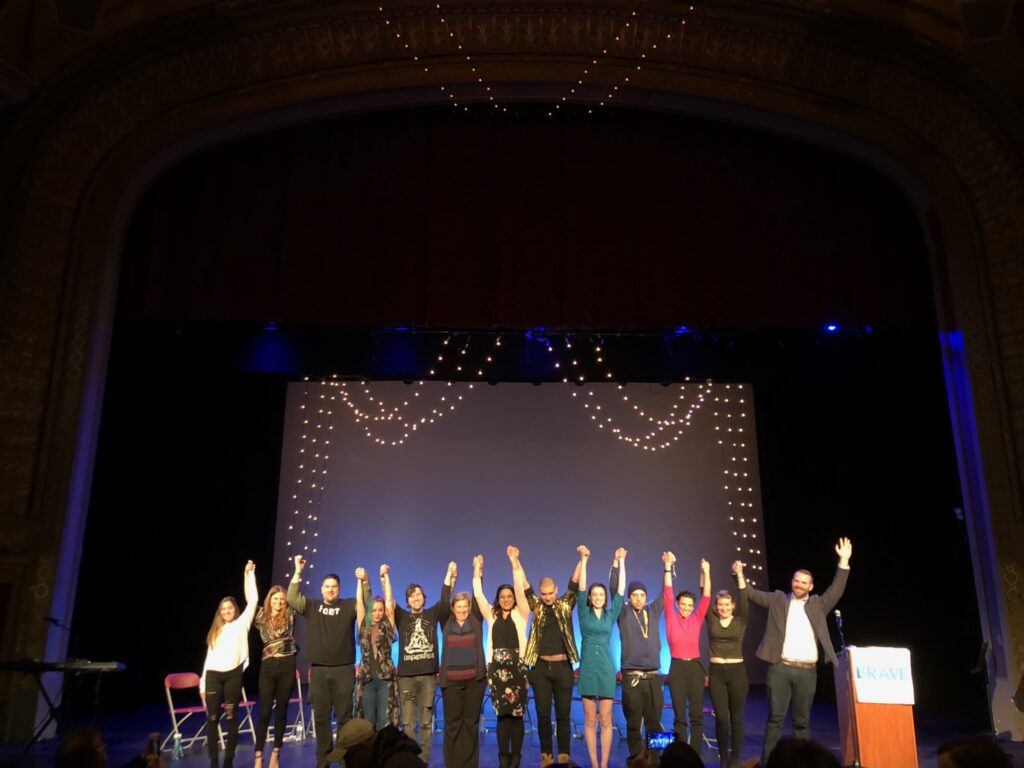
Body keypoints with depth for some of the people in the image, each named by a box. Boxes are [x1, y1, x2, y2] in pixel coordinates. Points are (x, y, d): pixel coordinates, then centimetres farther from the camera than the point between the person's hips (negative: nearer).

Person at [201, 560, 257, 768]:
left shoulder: (241, 624, 8)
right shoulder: (215, 631, 19)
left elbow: (253, 600, -2)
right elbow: (209, 657, 16)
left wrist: (249, 574, -1)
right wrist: (203, 684, 9)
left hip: (233, 675, -3)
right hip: (213, 676, 3)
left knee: (231, 718, 0)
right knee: (212, 719, 1)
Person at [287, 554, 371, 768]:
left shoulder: (349, 606, 4)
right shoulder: (311, 606, 8)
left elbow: (368, 603, -7)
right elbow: (292, 599, -3)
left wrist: (364, 581, -23)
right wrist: (298, 572, -11)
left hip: (344, 670, -2)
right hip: (318, 670, 2)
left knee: (344, 716, 2)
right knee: (321, 717, 8)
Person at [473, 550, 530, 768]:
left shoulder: (521, 614, 5)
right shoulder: (492, 616, 12)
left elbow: (521, 589, -7)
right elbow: (478, 594, 3)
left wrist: (514, 561, -16)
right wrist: (477, 569, -4)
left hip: (517, 666, -2)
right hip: (496, 667, 2)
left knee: (517, 714, 0)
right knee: (502, 714, 4)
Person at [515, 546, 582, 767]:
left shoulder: (566, 605, 5)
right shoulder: (536, 607, 5)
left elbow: (575, 582, -4)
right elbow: (522, 585, -1)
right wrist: (515, 561, -11)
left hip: (563, 667, 0)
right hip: (541, 667, 1)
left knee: (563, 713, 6)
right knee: (543, 713, 6)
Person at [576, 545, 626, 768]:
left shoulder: (611, 615, 6)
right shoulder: (584, 613, 3)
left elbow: (621, 590, 0)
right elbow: (581, 587, -6)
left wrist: (621, 562, -5)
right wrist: (583, 559, -14)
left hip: (606, 668, 1)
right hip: (587, 667, -1)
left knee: (606, 720, 3)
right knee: (590, 720, 4)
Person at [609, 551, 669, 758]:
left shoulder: (654, 611, 10)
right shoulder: (623, 613, 2)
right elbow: (614, 588, -8)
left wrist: (668, 567, -1)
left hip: (653, 676, 3)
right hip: (631, 676, -3)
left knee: (654, 721, 7)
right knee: (633, 722, 2)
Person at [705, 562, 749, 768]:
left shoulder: (740, 621, 2)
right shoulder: (711, 620, 3)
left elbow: (744, 598, -11)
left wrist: (739, 575, -21)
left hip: (737, 672, 0)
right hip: (716, 673, 0)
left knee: (736, 717, 5)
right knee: (721, 718, 1)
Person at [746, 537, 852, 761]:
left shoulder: (818, 605, 12)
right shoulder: (778, 600, 9)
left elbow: (836, 590, 4)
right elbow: (753, 594, 5)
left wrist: (844, 562, -4)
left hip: (807, 671, 1)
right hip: (780, 669, -1)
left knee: (802, 720, 9)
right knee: (775, 717, 1)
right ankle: (767, 759, 5)